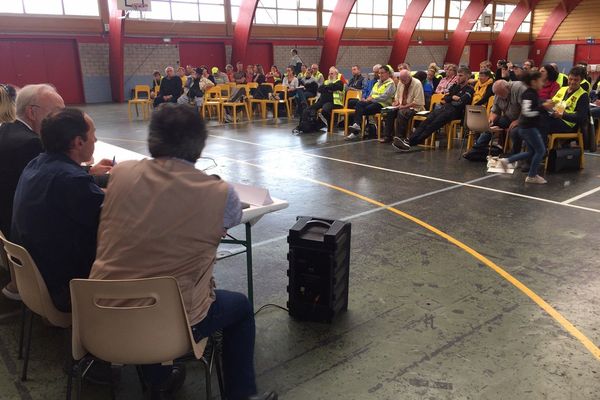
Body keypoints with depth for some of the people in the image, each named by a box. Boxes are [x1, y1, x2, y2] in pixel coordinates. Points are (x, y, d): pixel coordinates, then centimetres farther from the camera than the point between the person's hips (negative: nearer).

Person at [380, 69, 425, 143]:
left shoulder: (417, 84, -15)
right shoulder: (400, 83, 7)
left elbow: (417, 102, -19)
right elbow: (397, 96, 22)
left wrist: (405, 106, -20)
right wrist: (396, 102, -1)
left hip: (414, 107, -7)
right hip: (401, 106, 7)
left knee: (401, 113, -34)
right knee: (390, 112, -19)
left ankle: (399, 137, -26)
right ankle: (387, 136, -15)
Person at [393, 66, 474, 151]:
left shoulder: (469, 89, 4)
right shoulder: (455, 86, 27)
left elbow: (461, 102, -10)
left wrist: (450, 101, 4)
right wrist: (453, 97, 3)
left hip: (455, 111, -7)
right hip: (445, 108, 7)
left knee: (434, 124, -29)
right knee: (427, 120, -22)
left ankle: (411, 142, -42)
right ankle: (409, 139, -39)